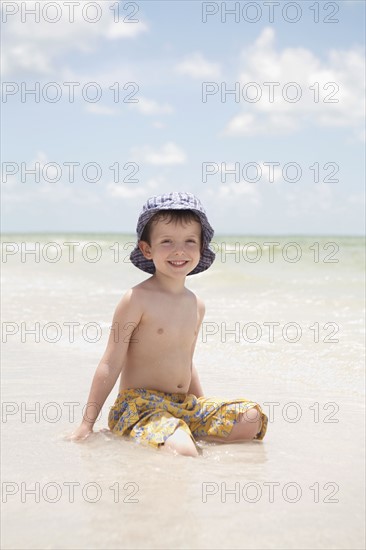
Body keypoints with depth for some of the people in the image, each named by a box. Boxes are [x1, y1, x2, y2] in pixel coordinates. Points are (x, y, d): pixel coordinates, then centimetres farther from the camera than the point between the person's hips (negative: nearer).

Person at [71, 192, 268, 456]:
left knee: (252, 419, -8)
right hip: (140, 404, -7)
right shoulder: (137, 299, -11)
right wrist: (87, 424, -10)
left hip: (186, 404, 7)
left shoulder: (197, 305, 9)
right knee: (182, 453, -34)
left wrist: (208, 414, 26)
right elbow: (111, 365, -10)